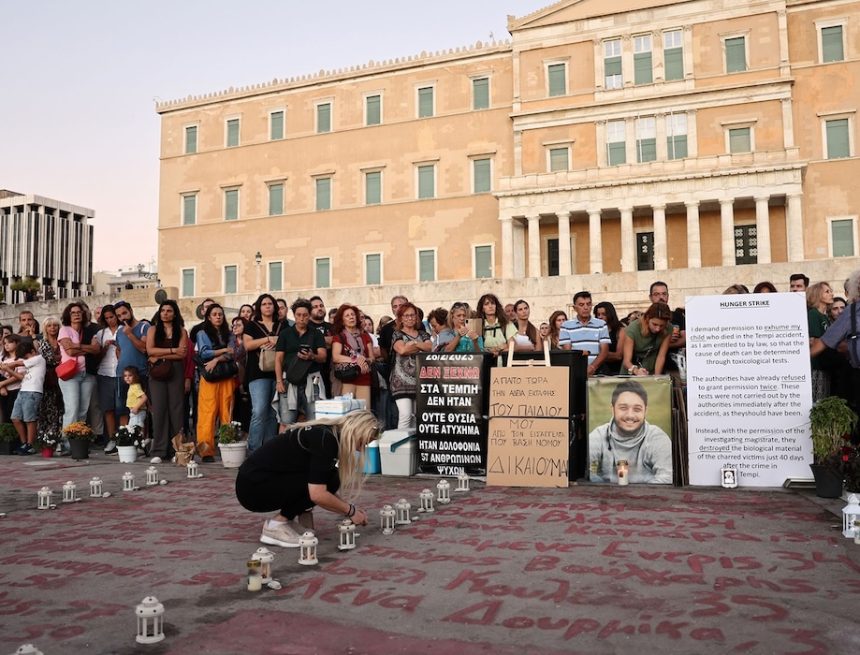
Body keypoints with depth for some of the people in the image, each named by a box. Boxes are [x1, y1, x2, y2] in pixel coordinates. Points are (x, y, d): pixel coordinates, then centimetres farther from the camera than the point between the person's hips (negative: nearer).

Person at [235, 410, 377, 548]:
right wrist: (350, 510, -9)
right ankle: (276, 526, -7)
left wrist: (350, 511, 10)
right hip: (252, 487, -9)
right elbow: (318, 494, -23)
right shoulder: (325, 439, -19)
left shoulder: (325, 435, 9)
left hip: (262, 484, 9)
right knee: (328, 480, -14)